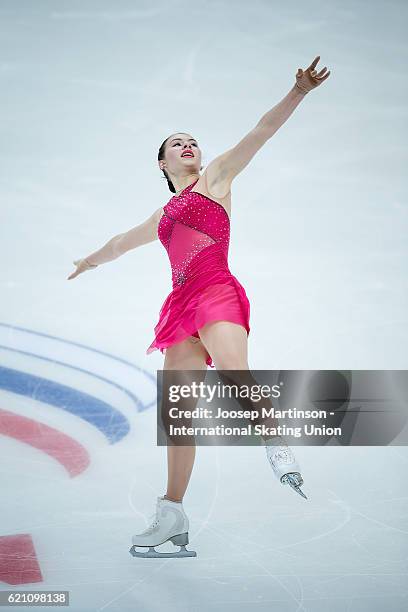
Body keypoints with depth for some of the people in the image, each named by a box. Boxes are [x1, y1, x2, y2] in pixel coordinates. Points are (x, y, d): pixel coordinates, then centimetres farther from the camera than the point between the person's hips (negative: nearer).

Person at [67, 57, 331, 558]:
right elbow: (122, 242, 47)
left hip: (217, 294, -5)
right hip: (183, 305, 5)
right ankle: (172, 519, 4)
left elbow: (262, 131, 4)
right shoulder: (164, 215, 29)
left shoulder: (216, 177, 16)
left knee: (234, 375, -35)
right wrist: (92, 261, 64)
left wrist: (297, 92, -8)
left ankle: (278, 448, -23)